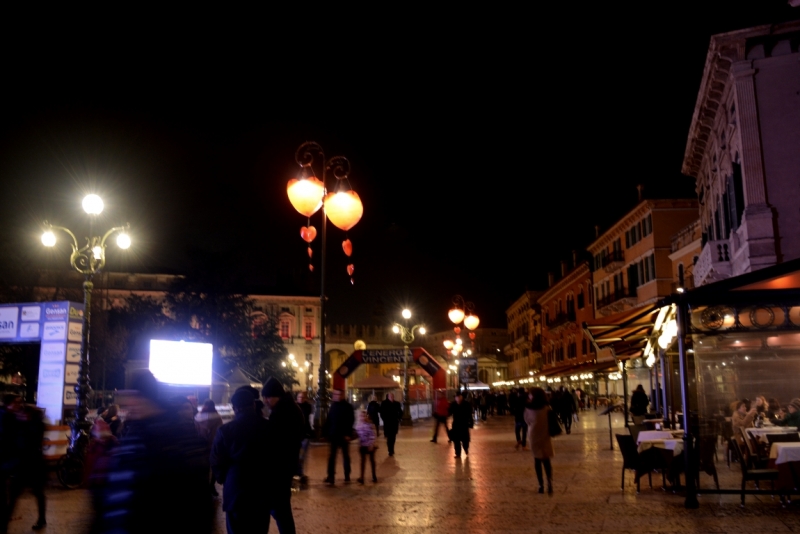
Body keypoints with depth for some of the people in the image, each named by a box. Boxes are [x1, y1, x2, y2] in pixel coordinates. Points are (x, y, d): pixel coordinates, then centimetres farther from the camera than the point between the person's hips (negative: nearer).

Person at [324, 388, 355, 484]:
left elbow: (351, 421, -13)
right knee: (332, 456, 2)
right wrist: (327, 432, 0)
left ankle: (347, 475, 18)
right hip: (334, 435, 4)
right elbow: (329, 420, 8)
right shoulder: (333, 406, 7)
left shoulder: (347, 406, -8)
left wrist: (348, 434, -19)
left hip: (344, 435, -4)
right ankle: (331, 476, 5)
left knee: (345, 455, 9)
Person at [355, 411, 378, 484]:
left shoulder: (370, 425, -14)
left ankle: (374, 476, 22)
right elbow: (358, 435, 9)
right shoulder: (359, 425, 1)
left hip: (370, 445, -4)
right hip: (362, 445, 4)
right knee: (363, 460, 7)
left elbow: (373, 436, -14)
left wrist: (372, 445, -18)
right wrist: (359, 444, 8)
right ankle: (362, 477, 10)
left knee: (372, 460, 11)